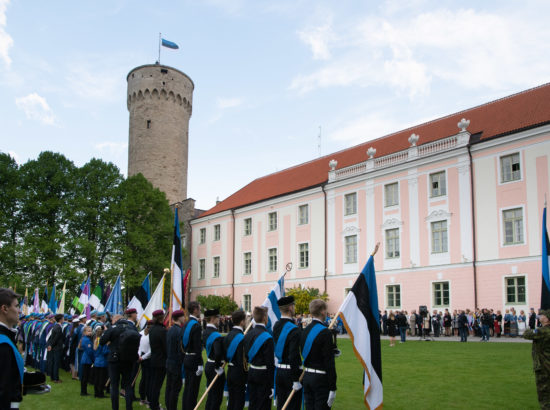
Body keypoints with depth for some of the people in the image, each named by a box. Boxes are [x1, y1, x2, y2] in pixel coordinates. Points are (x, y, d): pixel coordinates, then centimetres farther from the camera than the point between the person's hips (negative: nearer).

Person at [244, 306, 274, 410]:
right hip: (263, 375, -7)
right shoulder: (267, 338, -17)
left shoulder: (248, 335, 5)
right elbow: (270, 363, -17)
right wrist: (272, 385, -14)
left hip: (251, 373, 7)